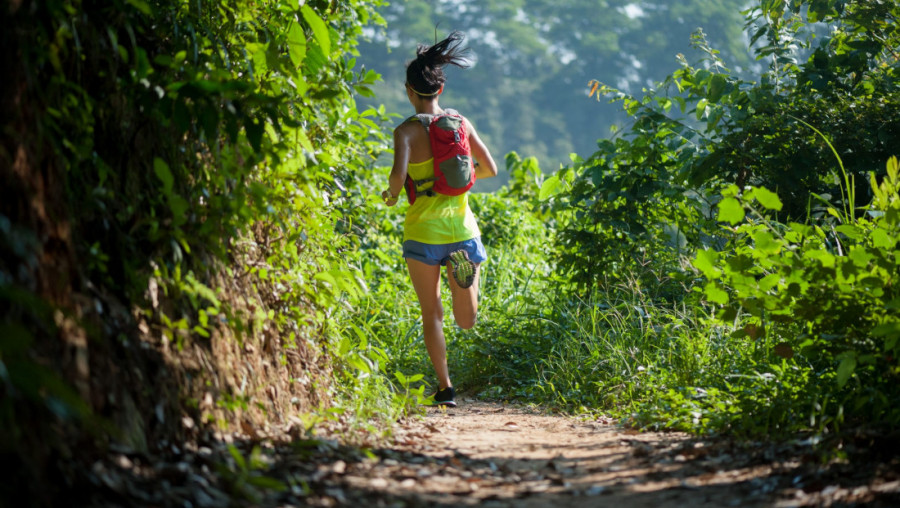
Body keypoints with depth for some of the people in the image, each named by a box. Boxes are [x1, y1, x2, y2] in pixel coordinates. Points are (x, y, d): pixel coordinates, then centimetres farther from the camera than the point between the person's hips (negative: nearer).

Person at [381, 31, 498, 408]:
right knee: (467, 322, 20)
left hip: (424, 231, -3)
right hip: (462, 227, 3)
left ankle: (445, 388, 6)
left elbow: (398, 174, -22)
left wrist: (391, 195, -1)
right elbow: (489, 168, 6)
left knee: (431, 314, 10)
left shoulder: (407, 130, -8)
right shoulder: (461, 124, 3)